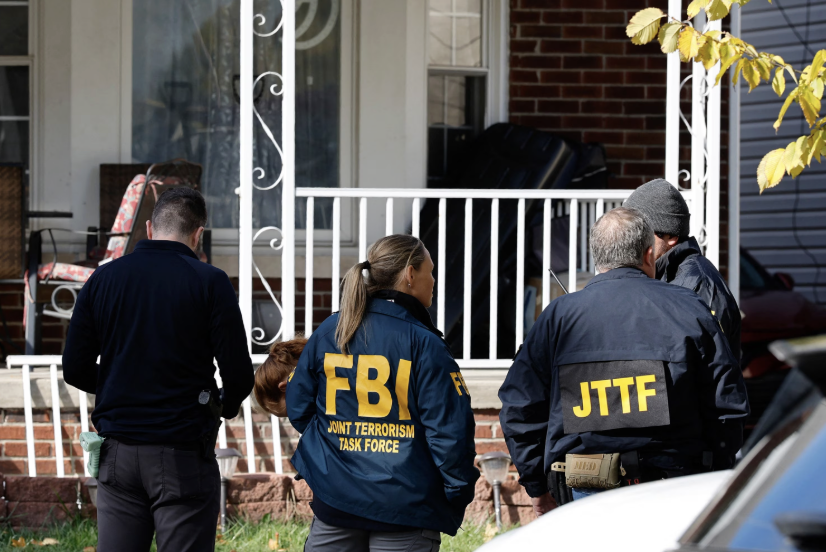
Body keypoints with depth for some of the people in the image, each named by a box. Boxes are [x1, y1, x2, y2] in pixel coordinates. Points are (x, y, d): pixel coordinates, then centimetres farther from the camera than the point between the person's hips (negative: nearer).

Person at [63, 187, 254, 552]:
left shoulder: (103, 278, 4)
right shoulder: (210, 282, -6)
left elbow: (75, 369, 5)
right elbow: (238, 375, -8)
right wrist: (226, 407, 14)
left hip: (117, 453, 4)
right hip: (182, 454, -3)